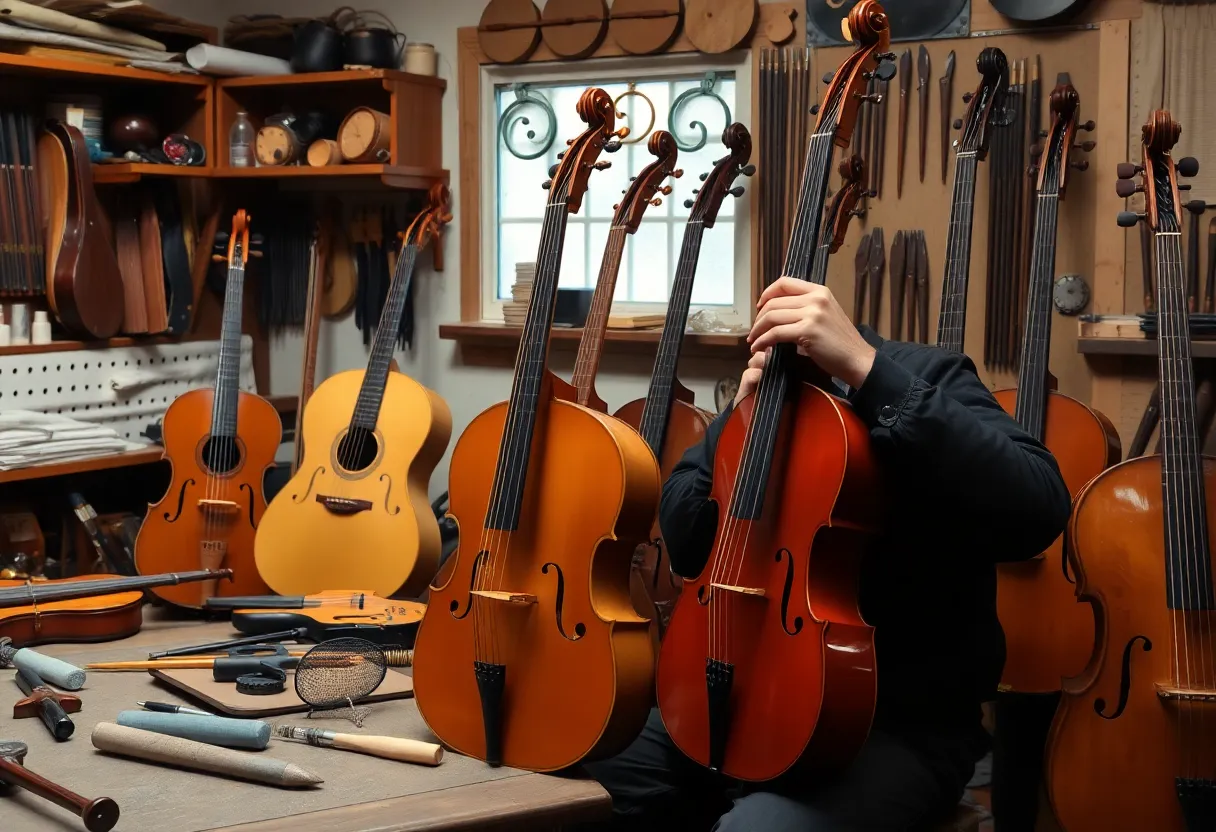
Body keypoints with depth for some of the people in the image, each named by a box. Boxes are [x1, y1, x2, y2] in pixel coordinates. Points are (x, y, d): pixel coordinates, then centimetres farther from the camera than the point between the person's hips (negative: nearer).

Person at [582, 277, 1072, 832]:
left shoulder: (922, 377, -10)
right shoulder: (761, 392, 8)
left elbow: (1038, 513, -30)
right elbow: (684, 546, 6)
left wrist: (867, 367, -33)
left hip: (903, 725, -6)